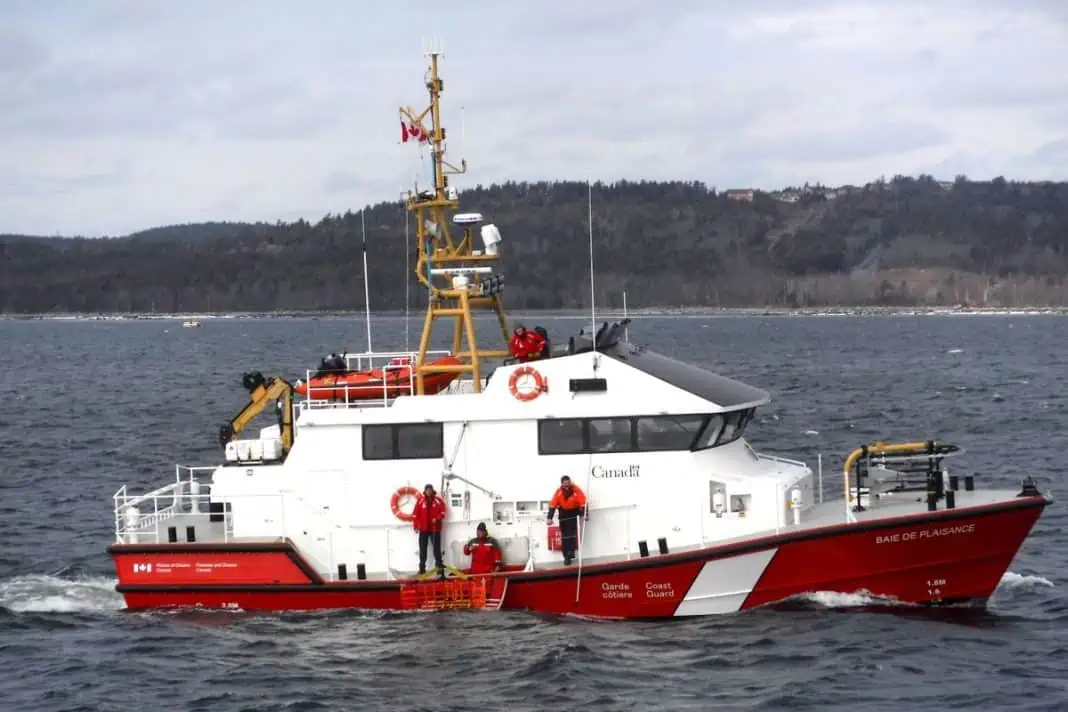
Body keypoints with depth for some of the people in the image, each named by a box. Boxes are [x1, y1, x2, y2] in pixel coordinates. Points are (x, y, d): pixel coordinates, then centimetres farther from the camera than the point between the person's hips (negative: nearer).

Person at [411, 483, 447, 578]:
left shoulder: (438, 501, 2)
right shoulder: (420, 501, 1)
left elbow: (443, 511, 0)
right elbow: (415, 513, 1)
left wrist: (437, 518, -16)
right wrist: (415, 525, -4)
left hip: (435, 528, 0)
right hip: (423, 528, 0)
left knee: (437, 548, 0)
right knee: (422, 549, 2)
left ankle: (439, 566, 4)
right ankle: (422, 568, 5)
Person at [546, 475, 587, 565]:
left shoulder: (576, 490, -25)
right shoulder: (558, 492, -20)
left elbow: (583, 503, -27)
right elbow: (552, 505, -20)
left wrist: (585, 515, -38)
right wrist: (549, 518, -26)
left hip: (574, 511, -2)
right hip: (563, 512, 2)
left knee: (572, 532, -18)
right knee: (564, 534, 0)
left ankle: (571, 551, -14)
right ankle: (566, 556, 3)